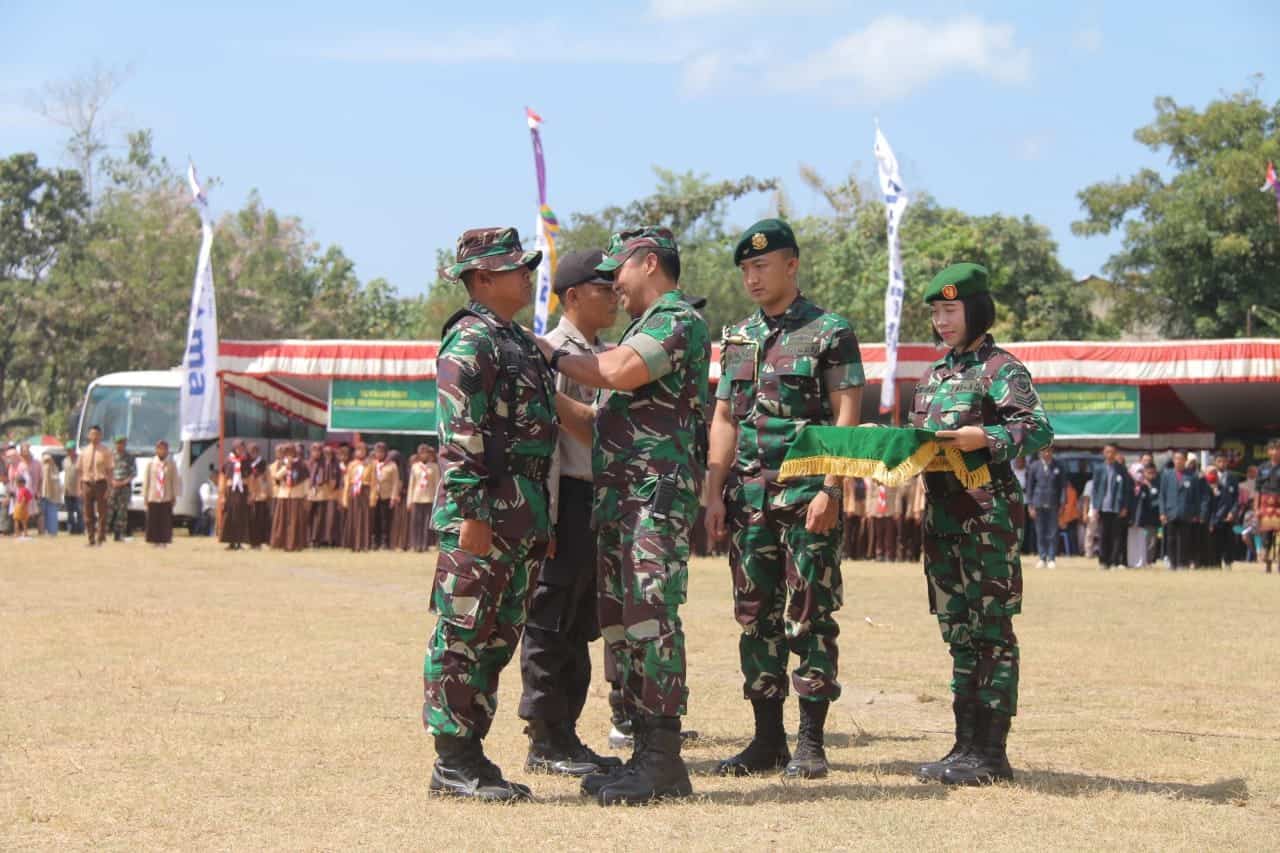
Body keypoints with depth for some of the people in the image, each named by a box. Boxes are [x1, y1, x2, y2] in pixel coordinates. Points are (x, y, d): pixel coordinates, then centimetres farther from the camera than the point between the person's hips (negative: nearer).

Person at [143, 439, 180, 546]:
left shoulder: (171, 464, 4)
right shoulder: (150, 464, 5)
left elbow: (175, 481, 5)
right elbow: (146, 481, 7)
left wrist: (174, 496, 1)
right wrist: (145, 496, 4)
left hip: (166, 498, 0)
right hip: (153, 497, 0)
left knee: (166, 521, -4)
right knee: (153, 521, -1)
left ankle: (164, 541, 1)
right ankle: (154, 541, 6)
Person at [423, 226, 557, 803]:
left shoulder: (518, 342, 20)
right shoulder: (471, 341, -10)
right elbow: (460, 435, -17)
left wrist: (542, 519, 22)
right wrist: (471, 511, -22)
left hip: (523, 514, 10)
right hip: (486, 511, -10)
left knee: (499, 637, 12)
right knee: (463, 635, -5)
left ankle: (471, 750, 18)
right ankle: (453, 762, -2)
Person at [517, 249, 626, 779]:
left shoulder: (604, 357, 17)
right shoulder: (551, 353, -10)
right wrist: (547, 516, -21)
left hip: (602, 500, 9)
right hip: (569, 501, -9)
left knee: (582, 626, 12)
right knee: (550, 625, -3)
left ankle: (565, 734, 19)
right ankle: (545, 740, 2)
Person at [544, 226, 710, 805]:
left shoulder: (679, 320, -4)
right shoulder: (643, 328, 26)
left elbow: (618, 372, -21)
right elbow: (602, 425, 26)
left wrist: (555, 356, -4)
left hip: (658, 495, -10)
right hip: (617, 496, 10)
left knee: (650, 619, -13)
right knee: (620, 625, 8)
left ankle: (663, 761, -13)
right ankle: (645, 754, 11)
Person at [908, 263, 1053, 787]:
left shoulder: (1001, 370, -5)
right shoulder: (933, 376, 19)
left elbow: (1039, 430, -15)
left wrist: (986, 438, -27)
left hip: (988, 513, -8)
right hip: (942, 516, 8)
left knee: (991, 630, -5)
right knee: (958, 632, 10)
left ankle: (991, 753, -4)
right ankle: (966, 745, 15)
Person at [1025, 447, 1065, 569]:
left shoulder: (1058, 468, 4)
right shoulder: (1034, 467, 5)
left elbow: (1063, 486, 6)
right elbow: (1029, 486, 6)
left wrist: (1062, 503, -3)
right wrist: (1030, 505, 1)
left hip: (1053, 505, 0)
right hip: (1039, 504, 0)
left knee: (1053, 533, -2)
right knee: (1040, 533, 2)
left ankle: (1052, 559, 4)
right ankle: (1042, 558, 8)